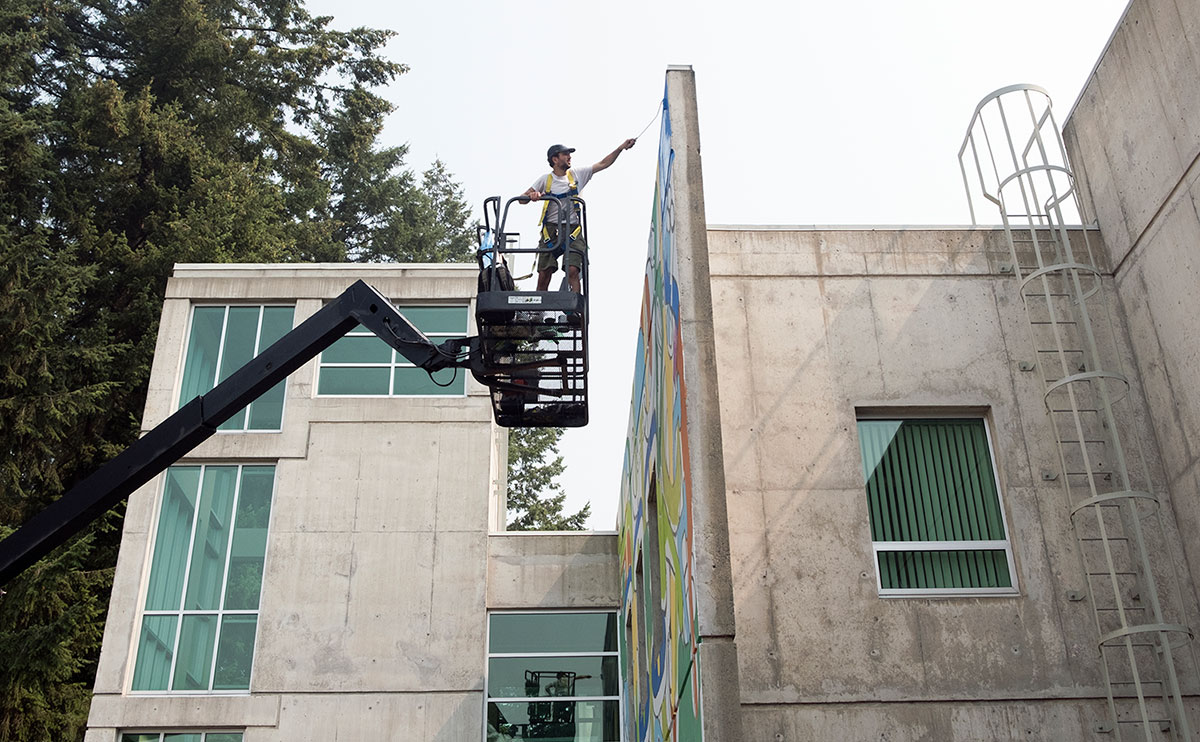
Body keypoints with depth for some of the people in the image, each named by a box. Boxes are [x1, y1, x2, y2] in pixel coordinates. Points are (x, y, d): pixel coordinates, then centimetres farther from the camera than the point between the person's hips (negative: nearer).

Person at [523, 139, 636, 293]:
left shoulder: (577, 174, 12)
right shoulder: (545, 179, 7)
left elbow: (604, 164, 16)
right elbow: (522, 198, 6)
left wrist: (621, 147, 9)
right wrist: (532, 195, -16)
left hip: (572, 230, 0)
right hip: (551, 229, 0)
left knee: (572, 270, -17)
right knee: (544, 273, -6)